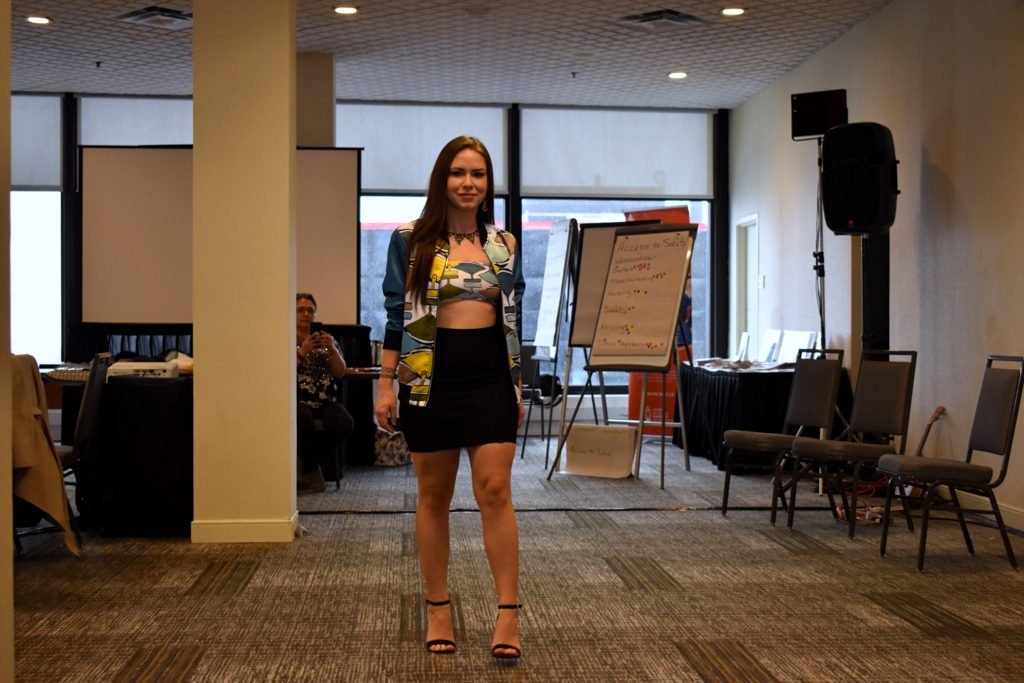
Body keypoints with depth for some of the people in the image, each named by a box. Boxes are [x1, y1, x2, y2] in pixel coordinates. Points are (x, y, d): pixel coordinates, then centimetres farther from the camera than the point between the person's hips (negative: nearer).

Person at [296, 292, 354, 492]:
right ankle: (312, 468, -10)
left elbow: (340, 372, 8)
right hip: (298, 401, -4)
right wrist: (302, 352, -17)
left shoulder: (325, 339, 18)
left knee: (345, 423, -27)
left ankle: (306, 463, -5)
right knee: (305, 421, -37)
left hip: (325, 401, 4)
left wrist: (332, 349, -9)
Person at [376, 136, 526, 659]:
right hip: (430, 377, -1)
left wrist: (518, 388, 12)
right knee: (433, 497, 7)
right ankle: (437, 609, 19)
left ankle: (508, 613, -3)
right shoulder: (409, 240, 1)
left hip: (490, 376, 2)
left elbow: (513, 320, 13)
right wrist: (386, 384, -4)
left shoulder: (504, 244, 9)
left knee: (495, 491, -6)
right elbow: (396, 316, 1)